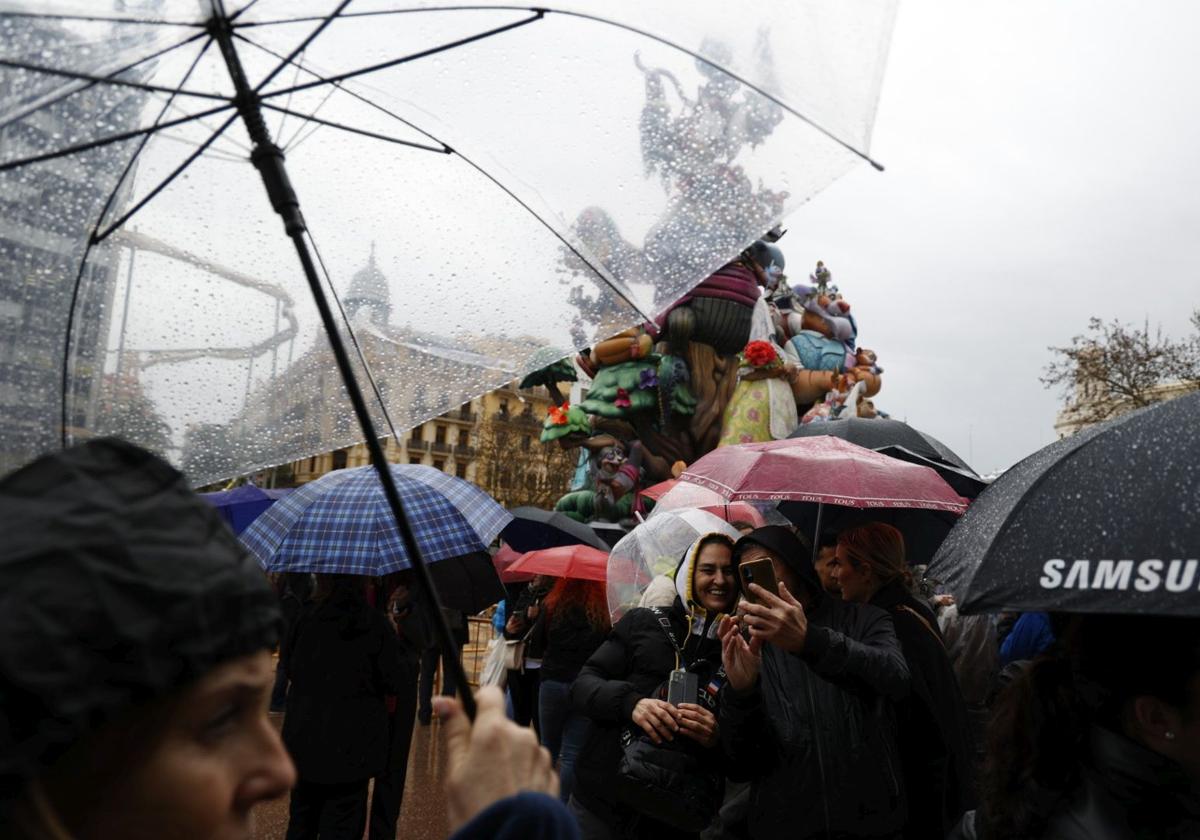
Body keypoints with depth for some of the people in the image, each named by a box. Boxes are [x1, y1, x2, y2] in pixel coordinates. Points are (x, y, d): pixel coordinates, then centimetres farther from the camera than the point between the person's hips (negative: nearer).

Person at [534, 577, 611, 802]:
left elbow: (538, 640, 5)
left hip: (552, 683, 1)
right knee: (572, 754, 5)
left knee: (548, 748, 18)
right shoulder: (604, 611, -7)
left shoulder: (552, 606, -5)